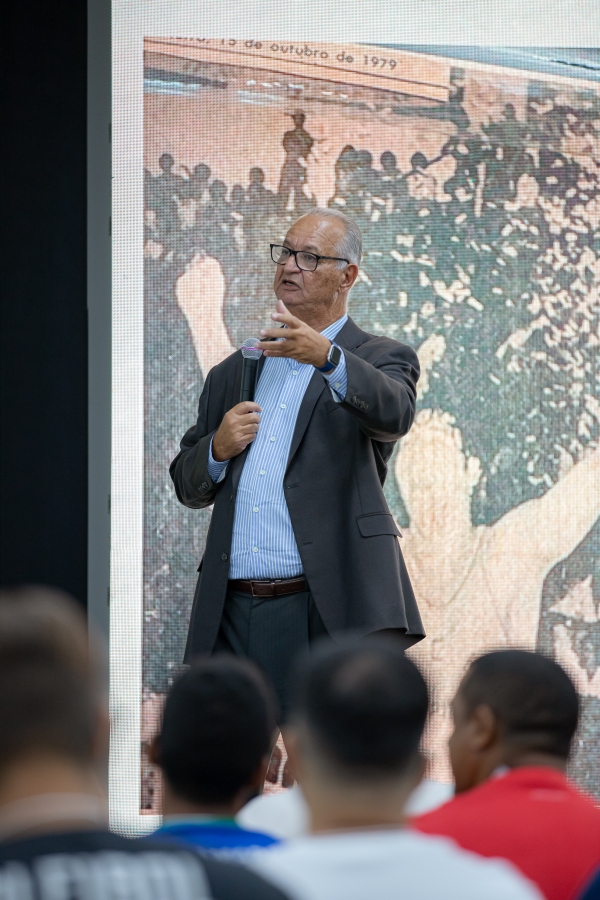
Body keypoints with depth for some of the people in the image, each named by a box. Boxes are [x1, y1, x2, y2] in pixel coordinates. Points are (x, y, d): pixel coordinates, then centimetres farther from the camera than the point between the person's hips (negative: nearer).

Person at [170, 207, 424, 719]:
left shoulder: (380, 360, 7)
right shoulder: (235, 373, 23)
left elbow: (394, 414, -18)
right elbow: (188, 486, 23)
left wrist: (327, 357, -35)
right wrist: (218, 449, 0)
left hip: (327, 610, -5)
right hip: (229, 615, 5)